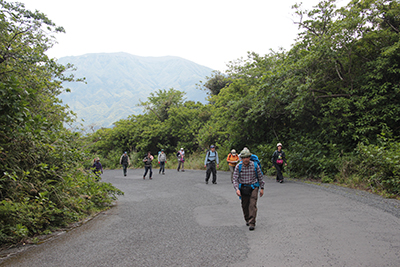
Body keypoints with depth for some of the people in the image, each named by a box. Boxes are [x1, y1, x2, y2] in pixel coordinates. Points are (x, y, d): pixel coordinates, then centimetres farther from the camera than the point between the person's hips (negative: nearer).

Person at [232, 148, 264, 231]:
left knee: (252, 205, -13)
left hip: (253, 187, -2)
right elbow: (235, 179, -8)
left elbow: (260, 177, 3)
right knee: (245, 205, 11)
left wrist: (262, 188, 5)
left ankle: (252, 223, -12)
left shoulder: (255, 165, -9)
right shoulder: (238, 167, -7)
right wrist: (237, 189, -22)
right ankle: (247, 220, 33)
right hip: (243, 188, 2)